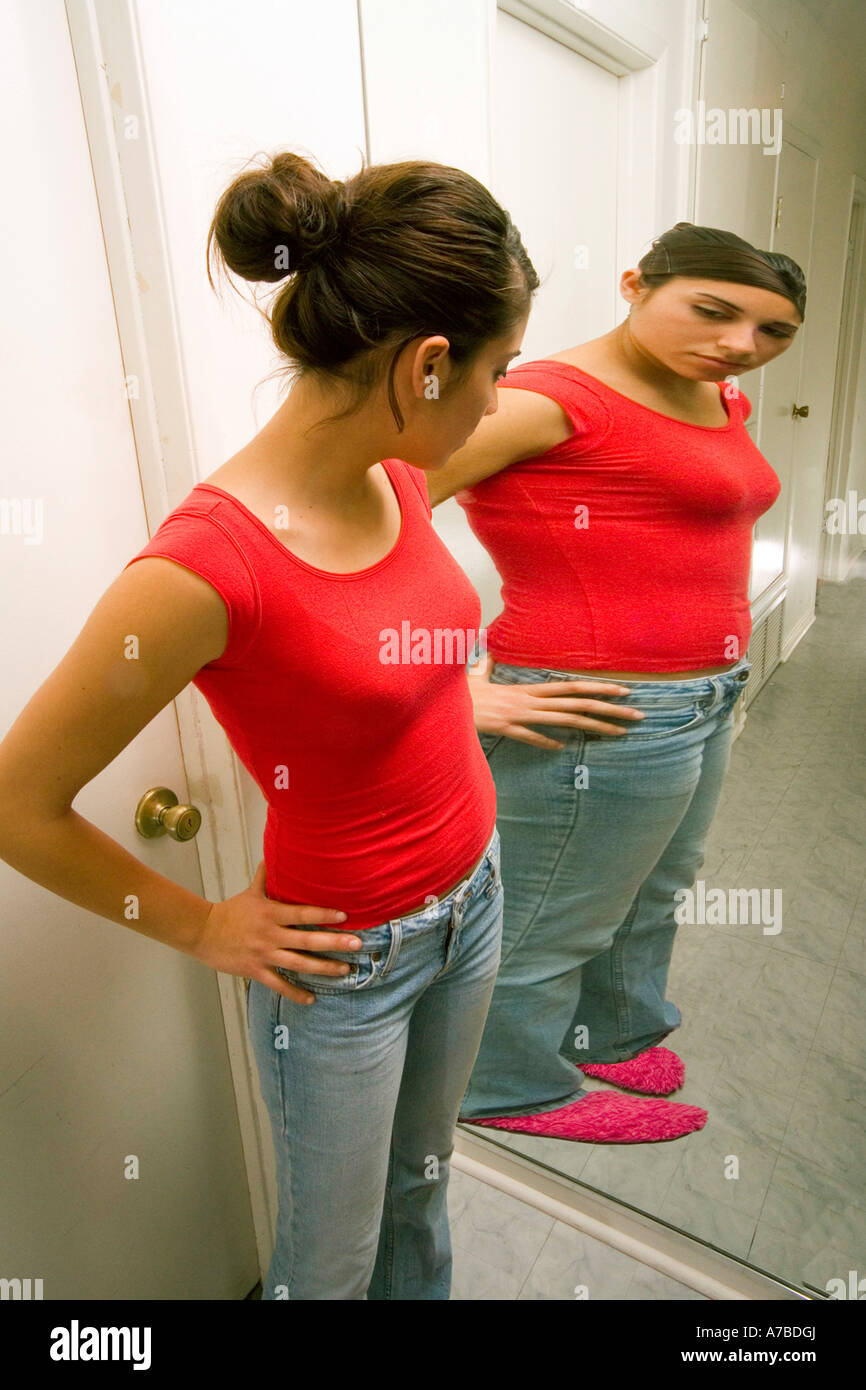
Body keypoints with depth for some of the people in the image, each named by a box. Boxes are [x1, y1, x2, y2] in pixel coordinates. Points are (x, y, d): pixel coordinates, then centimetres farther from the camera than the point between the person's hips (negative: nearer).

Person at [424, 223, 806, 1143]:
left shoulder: (723, 399, 9)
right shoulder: (546, 400, -19)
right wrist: (450, 693, -22)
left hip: (703, 695, 10)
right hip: (603, 715, -10)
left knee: (652, 896, 27)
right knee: (551, 926, 11)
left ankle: (609, 1033, 53)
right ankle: (512, 1088, 38)